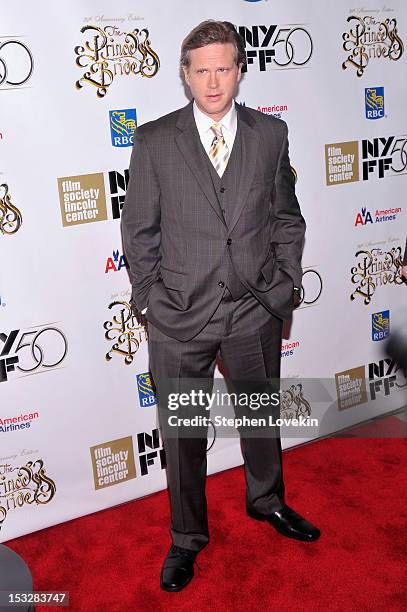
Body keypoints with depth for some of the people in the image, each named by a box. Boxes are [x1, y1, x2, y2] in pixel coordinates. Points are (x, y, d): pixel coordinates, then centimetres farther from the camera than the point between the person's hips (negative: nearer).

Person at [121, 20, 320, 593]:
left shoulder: (271, 134, 2)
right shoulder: (153, 140, -4)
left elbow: (287, 219, 7)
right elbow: (139, 229, -1)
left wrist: (284, 287, 2)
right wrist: (152, 299, -4)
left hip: (256, 310, 2)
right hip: (180, 316, -2)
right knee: (183, 434, 11)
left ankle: (266, 499, 50)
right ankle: (187, 538, 35)